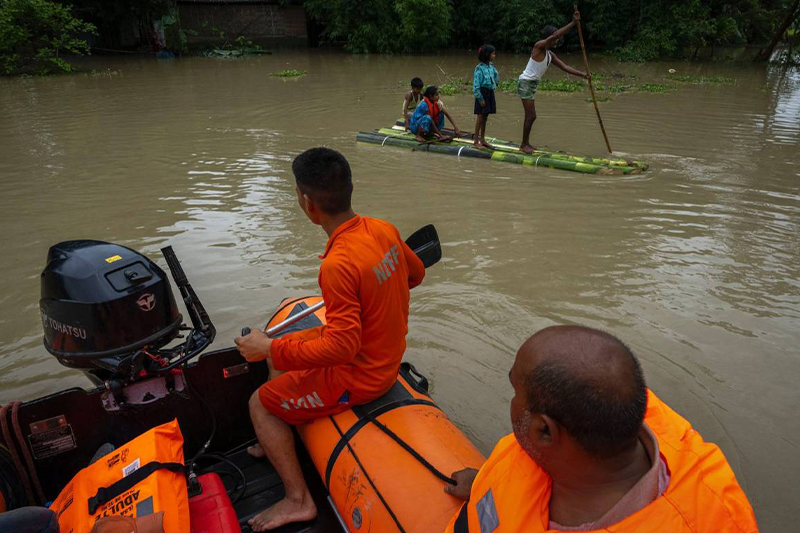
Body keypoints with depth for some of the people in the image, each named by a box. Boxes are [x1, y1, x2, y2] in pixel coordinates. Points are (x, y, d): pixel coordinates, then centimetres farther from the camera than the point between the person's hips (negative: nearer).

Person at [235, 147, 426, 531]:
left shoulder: (338, 265, -33)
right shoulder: (384, 229, -8)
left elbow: (342, 347, -31)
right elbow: (416, 274, 8)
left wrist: (270, 349, -22)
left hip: (359, 376, -8)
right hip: (386, 351, 9)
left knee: (260, 405, 7)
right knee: (279, 357, 23)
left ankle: (298, 500, 15)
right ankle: (280, 441, 38)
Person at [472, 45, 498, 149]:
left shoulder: (491, 66, 7)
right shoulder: (479, 68, -15)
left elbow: (495, 78, 21)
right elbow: (476, 85, -17)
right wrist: (480, 99, -18)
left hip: (490, 93, 7)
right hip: (482, 94, -7)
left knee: (485, 117, 13)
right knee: (480, 117, -3)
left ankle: (482, 139, 22)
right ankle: (476, 141, 4)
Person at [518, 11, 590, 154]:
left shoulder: (550, 55, 13)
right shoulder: (539, 46, -12)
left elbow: (564, 67, 13)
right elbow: (555, 35, -27)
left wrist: (582, 74, 5)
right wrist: (573, 23, -28)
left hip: (532, 84, 9)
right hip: (526, 83, -9)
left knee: (530, 116, 13)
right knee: (531, 116, -8)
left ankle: (526, 143, 22)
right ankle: (524, 144, 2)